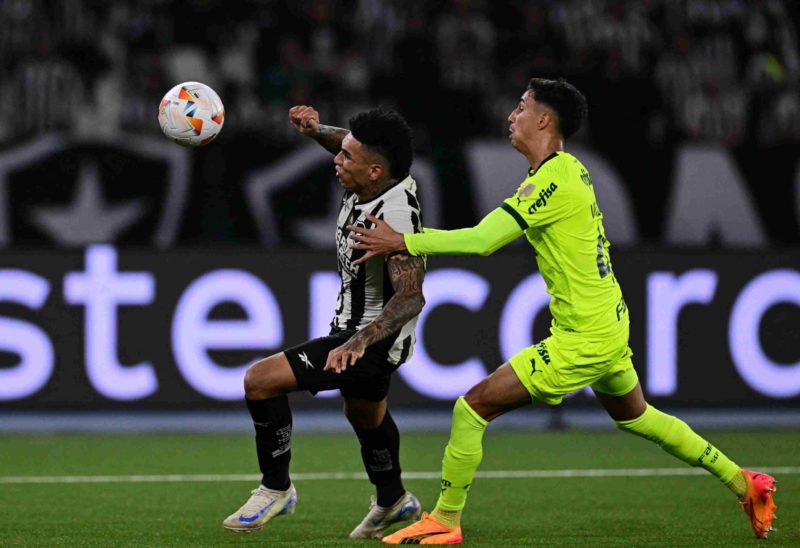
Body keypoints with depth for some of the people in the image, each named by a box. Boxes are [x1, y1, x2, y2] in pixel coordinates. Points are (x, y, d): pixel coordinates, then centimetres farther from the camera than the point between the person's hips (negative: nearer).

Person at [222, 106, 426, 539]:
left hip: (374, 340, -10)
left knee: (260, 381, -19)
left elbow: (411, 297, -40)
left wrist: (359, 342, -51)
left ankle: (276, 487, -2)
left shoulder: (396, 214, -33)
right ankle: (392, 501, 59)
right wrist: (317, 131, -1)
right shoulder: (366, 184, -9)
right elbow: (355, 147, 17)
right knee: (363, 413, 35)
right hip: (357, 329, 10)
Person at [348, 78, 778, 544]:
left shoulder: (551, 181, -20)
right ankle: (743, 484, 34)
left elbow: (482, 240, -27)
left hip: (583, 339, -10)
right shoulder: (572, 170, 9)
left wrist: (403, 241, -22)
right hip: (610, 325, 10)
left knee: (474, 406, -8)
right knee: (635, 416, 28)